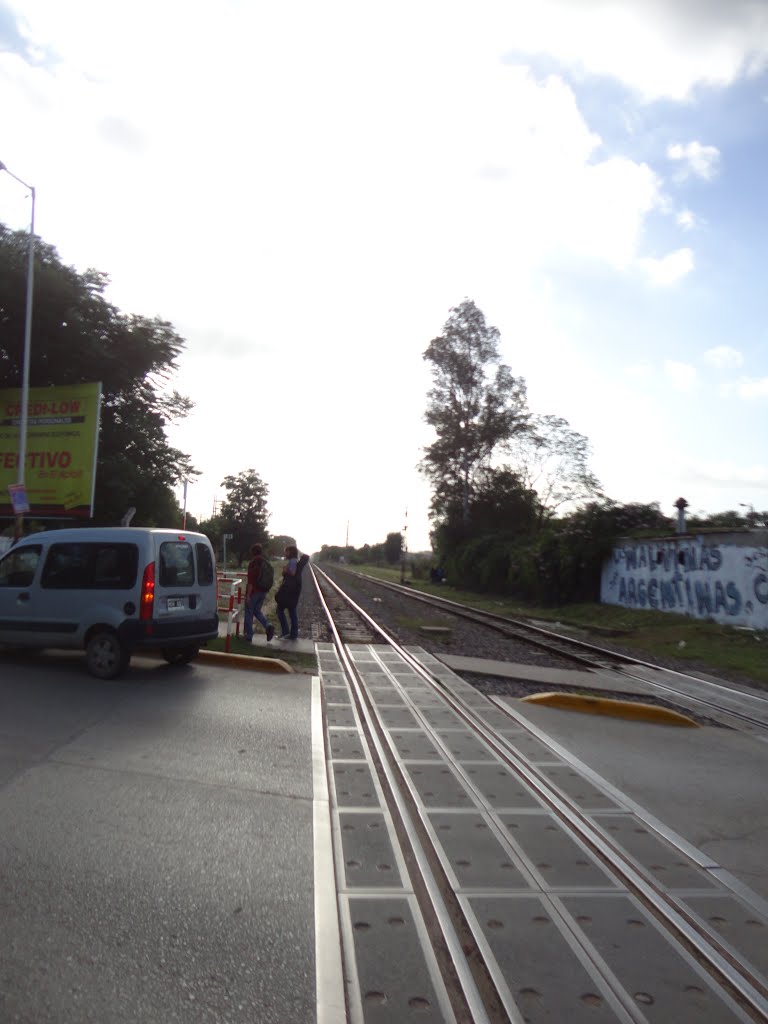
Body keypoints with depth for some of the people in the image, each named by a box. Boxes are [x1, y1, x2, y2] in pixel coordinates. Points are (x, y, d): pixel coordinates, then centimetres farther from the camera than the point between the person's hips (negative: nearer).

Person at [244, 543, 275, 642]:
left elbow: (250, 581, -18)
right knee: (257, 610, 21)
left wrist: (248, 595, -16)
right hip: (263, 591, 7)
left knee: (248, 613, 6)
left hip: (254, 591, -7)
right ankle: (268, 626, -3)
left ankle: (248, 636, 10)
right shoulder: (266, 563, 6)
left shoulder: (253, 563, -15)